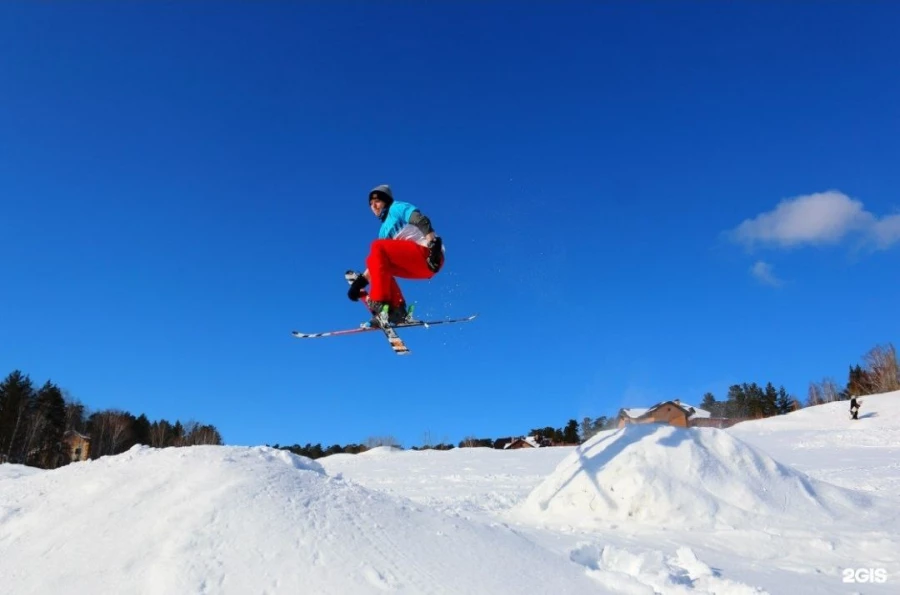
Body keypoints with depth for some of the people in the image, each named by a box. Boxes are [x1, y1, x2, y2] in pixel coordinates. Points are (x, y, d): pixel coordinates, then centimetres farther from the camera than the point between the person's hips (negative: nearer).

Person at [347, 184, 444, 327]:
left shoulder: (397, 208, 7)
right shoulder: (385, 229, 28)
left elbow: (421, 221, -11)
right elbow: (377, 261, 26)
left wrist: (433, 243, -27)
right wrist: (361, 280, 16)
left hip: (427, 254, -8)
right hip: (418, 266, 8)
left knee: (378, 247, -18)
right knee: (373, 260, 8)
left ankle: (380, 303, -28)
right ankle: (396, 308, -7)